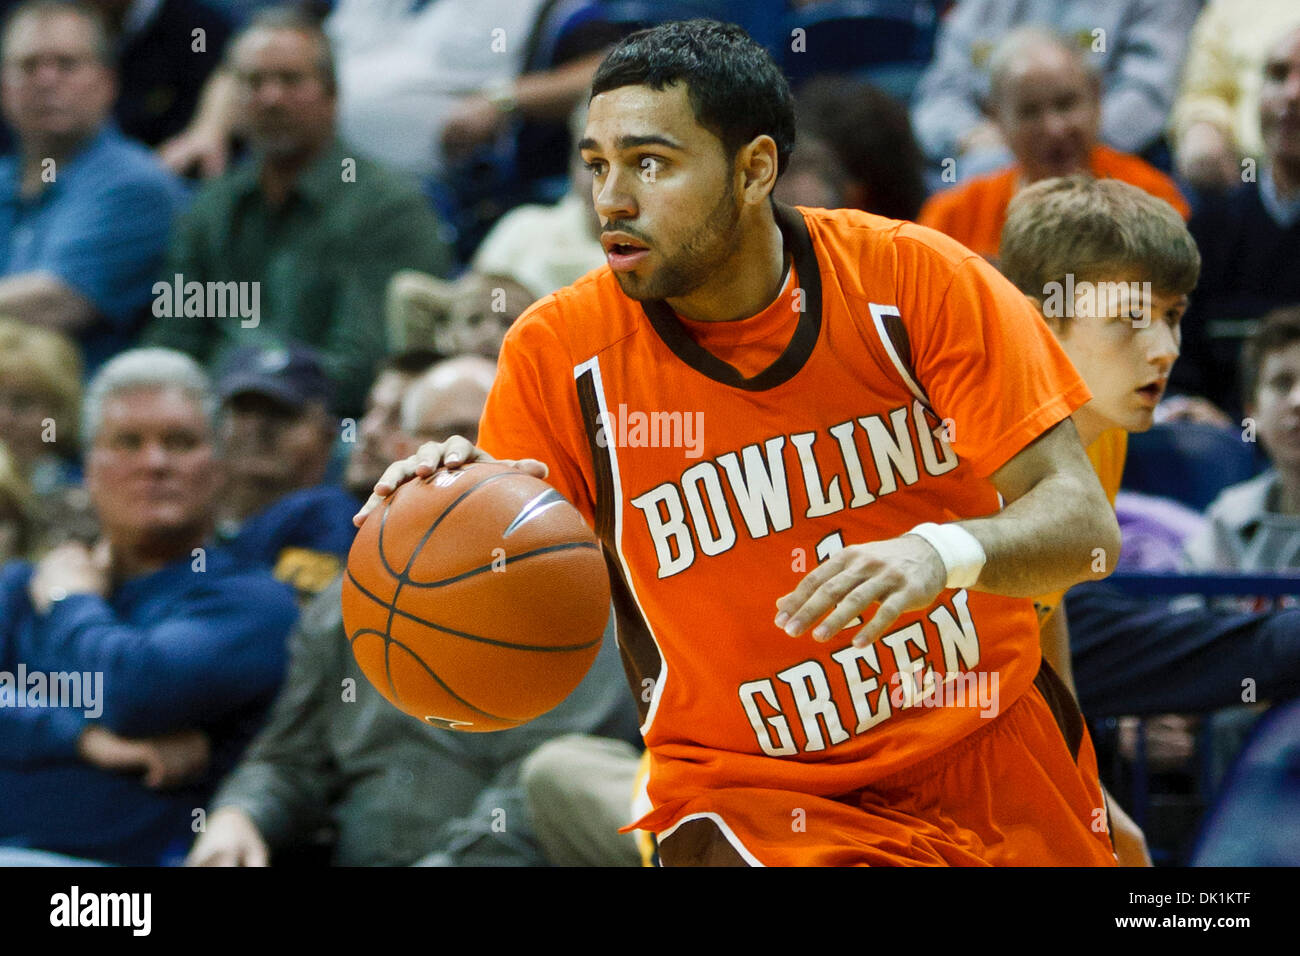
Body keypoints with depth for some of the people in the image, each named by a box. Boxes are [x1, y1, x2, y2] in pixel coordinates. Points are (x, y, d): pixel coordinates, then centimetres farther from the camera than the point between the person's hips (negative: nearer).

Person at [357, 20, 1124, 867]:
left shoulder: (917, 279, -10)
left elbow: (1083, 523, -14)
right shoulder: (558, 354, -9)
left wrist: (943, 551, -34)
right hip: (754, 795, -1)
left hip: (994, 756, 2)